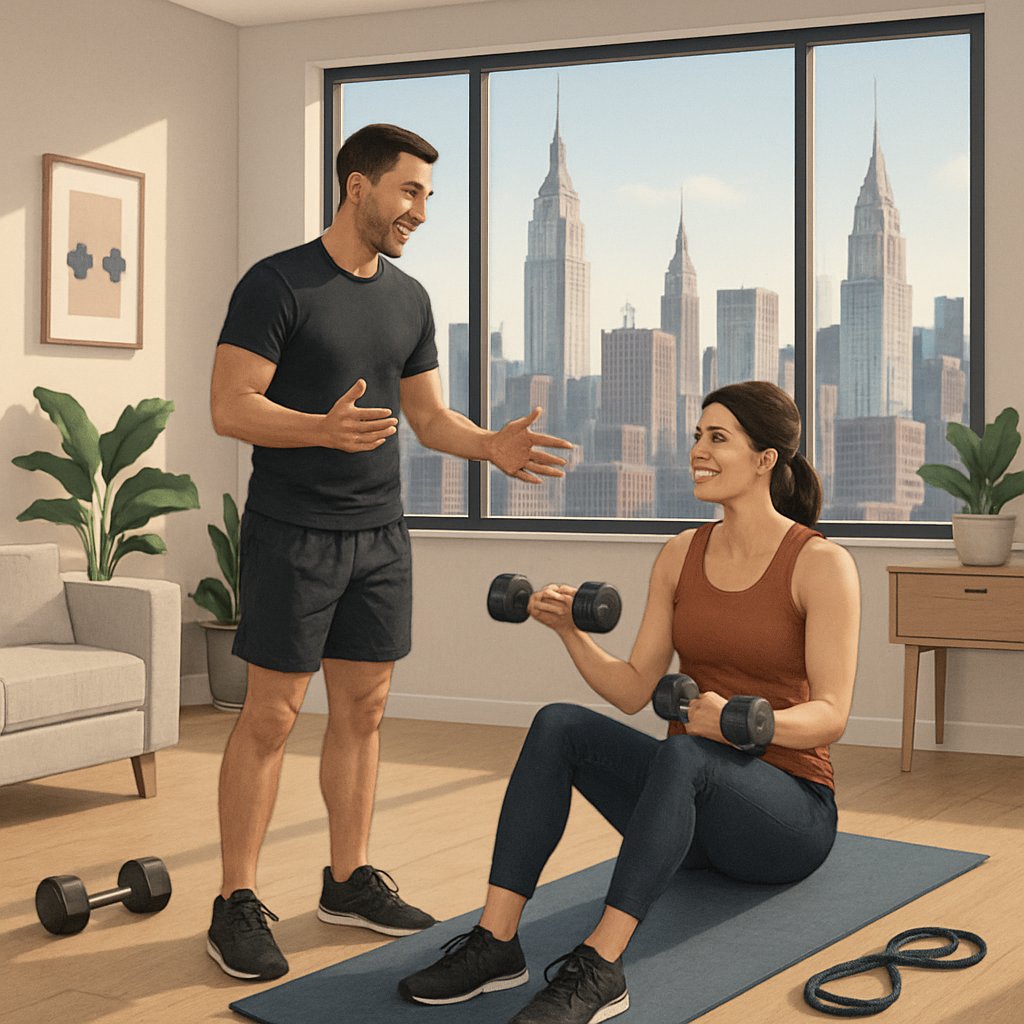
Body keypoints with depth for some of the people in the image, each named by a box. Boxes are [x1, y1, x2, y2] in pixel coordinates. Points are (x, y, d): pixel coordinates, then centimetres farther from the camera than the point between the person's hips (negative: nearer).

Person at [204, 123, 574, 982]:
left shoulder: (409, 299, 11)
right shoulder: (278, 285, -10)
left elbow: (429, 415, 15)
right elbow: (231, 408, -15)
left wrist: (491, 446, -5)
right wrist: (324, 429, -32)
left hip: (379, 532, 6)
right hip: (294, 532, -6)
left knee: (363, 707, 10)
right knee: (273, 714, -4)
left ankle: (351, 880, 22)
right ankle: (238, 904, 4)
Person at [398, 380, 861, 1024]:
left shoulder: (822, 563, -10)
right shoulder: (682, 557, 7)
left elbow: (831, 715, -17)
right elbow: (635, 691, 6)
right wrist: (572, 633, -11)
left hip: (790, 813, -5)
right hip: (690, 792, 6)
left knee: (681, 754, -38)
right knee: (558, 725, -21)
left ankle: (598, 968, -43)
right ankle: (495, 943, -26)